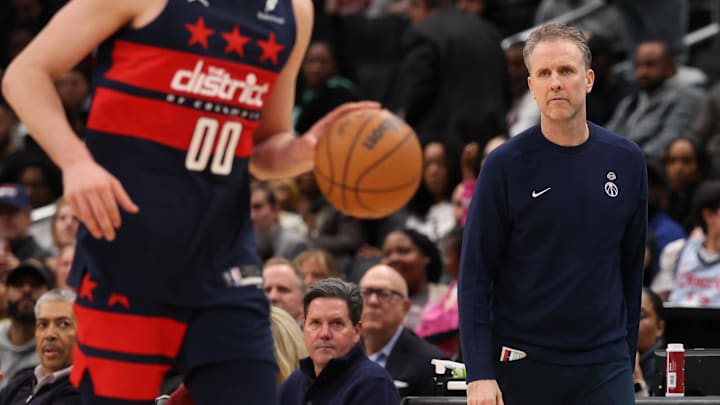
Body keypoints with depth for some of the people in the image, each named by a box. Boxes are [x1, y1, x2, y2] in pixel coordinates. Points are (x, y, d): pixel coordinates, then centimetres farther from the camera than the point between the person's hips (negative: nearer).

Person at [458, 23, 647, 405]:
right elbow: (475, 275, -5)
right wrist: (479, 373, -13)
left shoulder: (626, 161, 4)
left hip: (604, 368, 2)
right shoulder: (505, 165, -5)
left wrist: (627, 355, 12)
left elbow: (631, 269, 12)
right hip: (524, 368, -2)